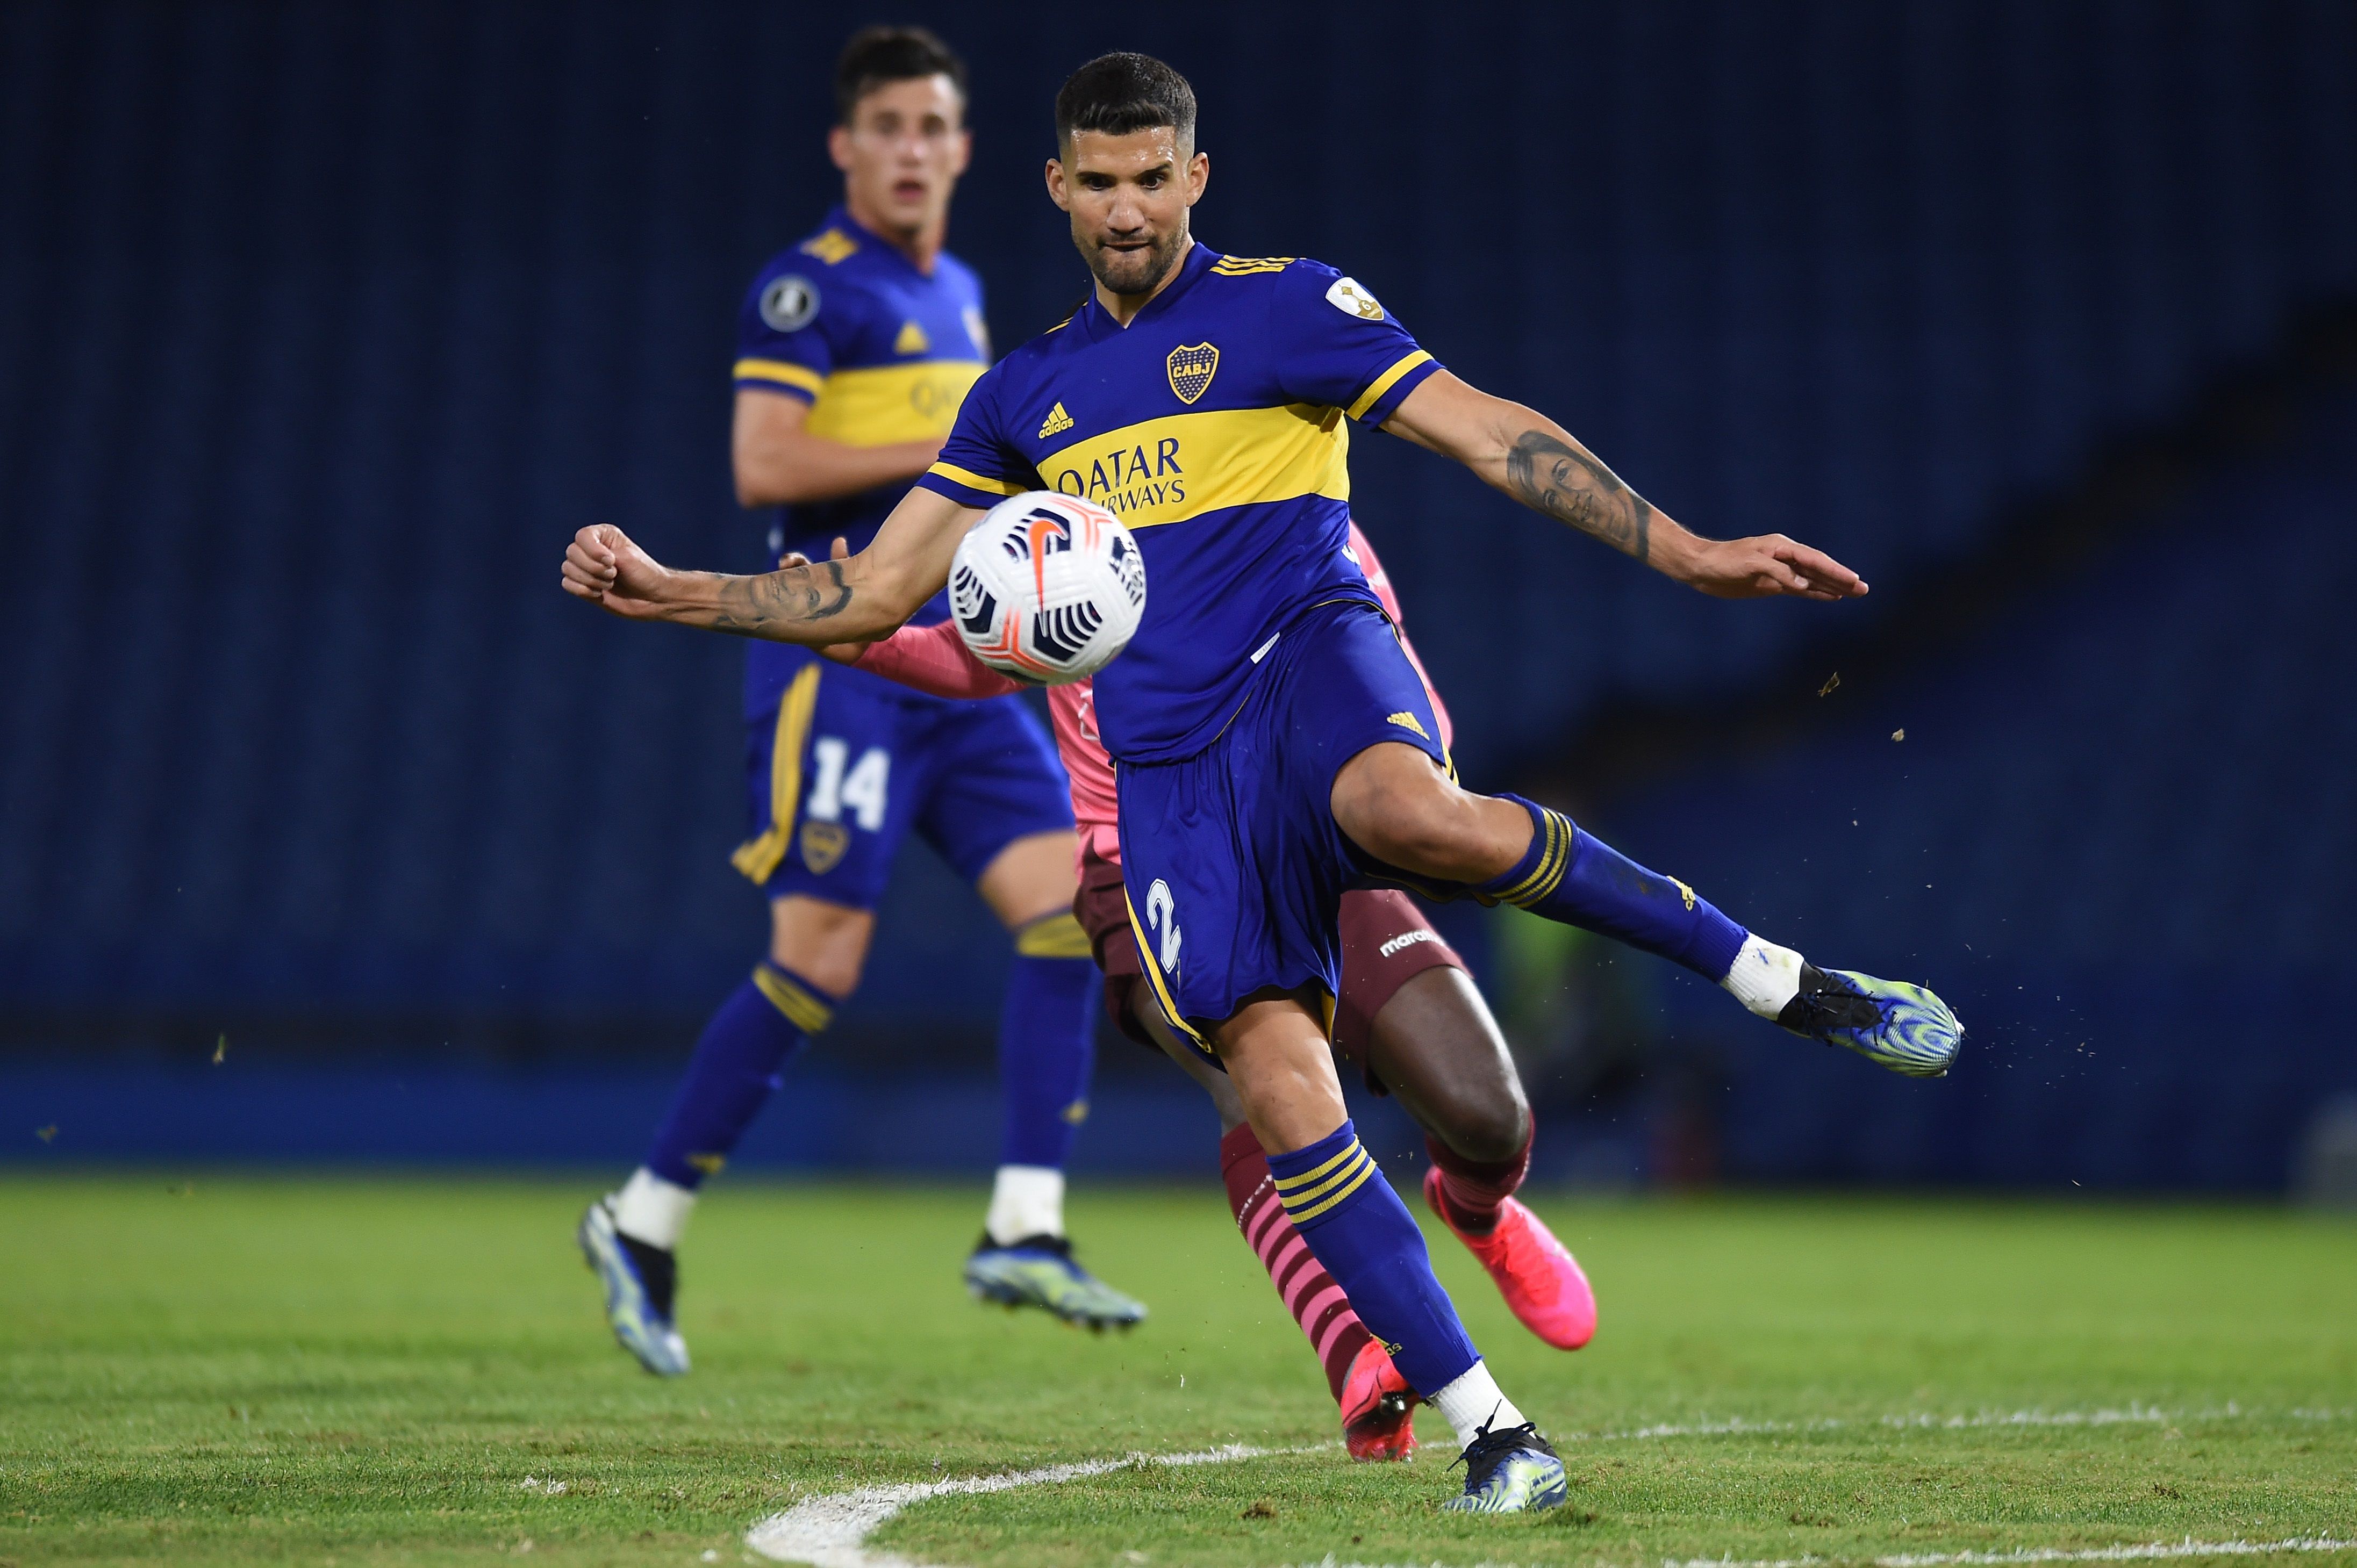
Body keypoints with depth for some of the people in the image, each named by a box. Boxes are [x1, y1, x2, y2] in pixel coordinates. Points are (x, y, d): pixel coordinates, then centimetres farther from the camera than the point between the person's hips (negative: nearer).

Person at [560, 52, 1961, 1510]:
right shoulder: (1028, 395, 19)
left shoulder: (1286, 306, 6)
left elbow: (1490, 433, -1)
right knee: (1285, 1097, -15)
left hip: (1311, 661, -4)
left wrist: (1684, 552, -11)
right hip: (1170, 775, 4)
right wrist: (663, 591, 11)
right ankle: (1495, 1438, -10)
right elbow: (873, 594, 22)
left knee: (1420, 817, -41)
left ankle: (1783, 980, -26)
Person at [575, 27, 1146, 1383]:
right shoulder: (811, 290, -7)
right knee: (819, 963, -10)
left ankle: (1025, 1232, -10)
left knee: (1066, 905, -8)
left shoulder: (959, 295, 19)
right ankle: (644, 1225, 4)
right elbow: (765, 466, -18)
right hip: (841, 658, -8)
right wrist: (948, 451, -17)